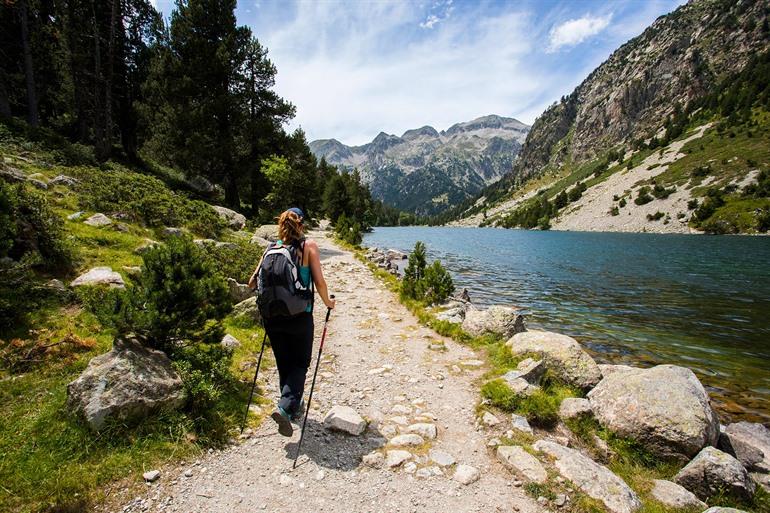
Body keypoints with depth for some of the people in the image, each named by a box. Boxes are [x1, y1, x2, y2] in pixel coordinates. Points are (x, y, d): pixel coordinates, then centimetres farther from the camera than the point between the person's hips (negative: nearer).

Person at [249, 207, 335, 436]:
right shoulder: (308, 245, -6)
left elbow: (252, 283, 3)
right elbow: (319, 282, -12)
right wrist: (327, 302, 6)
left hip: (272, 316, 4)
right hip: (299, 316, -4)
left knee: (284, 364, 19)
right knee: (300, 364, 13)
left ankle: (294, 407, 35)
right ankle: (285, 408, -5)